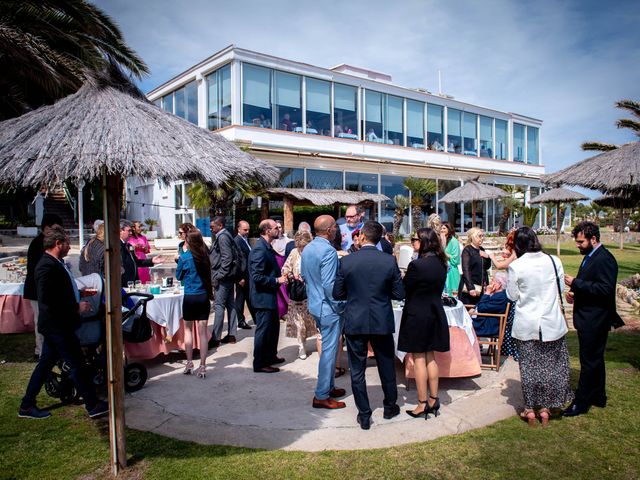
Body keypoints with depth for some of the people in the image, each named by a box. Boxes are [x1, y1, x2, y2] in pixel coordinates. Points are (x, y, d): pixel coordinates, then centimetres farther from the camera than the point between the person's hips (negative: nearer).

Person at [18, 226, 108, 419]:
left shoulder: (54, 263, 11)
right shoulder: (47, 266, -21)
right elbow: (47, 299, -27)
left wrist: (79, 293, 12)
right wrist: (77, 307, -21)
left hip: (55, 325, 10)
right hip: (57, 325, -10)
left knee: (45, 364, 17)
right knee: (77, 364, -2)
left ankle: (27, 406, 28)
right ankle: (93, 405, 7)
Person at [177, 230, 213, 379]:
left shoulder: (184, 257, -9)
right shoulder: (205, 256, -1)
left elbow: (179, 276, 4)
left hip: (190, 297, -2)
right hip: (204, 297, 2)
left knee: (188, 329, 15)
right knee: (202, 332, 4)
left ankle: (189, 363, 17)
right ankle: (202, 367, 7)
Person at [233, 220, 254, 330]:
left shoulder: (246, 240, 12)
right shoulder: (237, 241, -14)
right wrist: (240, 277, -21)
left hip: (248, 275, 8)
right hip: (242, 275, -8)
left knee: (250, 298, 15)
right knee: (240, 298, 4)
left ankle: (256, 319, 23)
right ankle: (241, 321, 13)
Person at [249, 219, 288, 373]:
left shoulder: (267, 247, 9)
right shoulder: (260, 249, -22)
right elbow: (257, 277, -26)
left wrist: (280, 277, 6)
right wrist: (277, 281, -19)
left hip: (269, 295, 10)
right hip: (263, 297, -10)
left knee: (273, 327, 21)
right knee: (263, 330, 1)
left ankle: (271, 356, 37)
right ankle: (259, 364, 14)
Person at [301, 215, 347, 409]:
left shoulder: (307, 249, 5)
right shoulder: (328, 251, -22)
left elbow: (304, 275, 15)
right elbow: (329, 284, -24)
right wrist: (339, 306, -14)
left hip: (315, 304, 9)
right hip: (328, 308, -9)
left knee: (328, 347, 20)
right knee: (329, 350, 1)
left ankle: (328, 386, 32)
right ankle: (321, 396, 10)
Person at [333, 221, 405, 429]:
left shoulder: (346, 261, -10)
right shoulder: (389, 261, -9)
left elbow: (337, 293, -4)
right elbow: (399, 294, -4)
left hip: (355, 323, -1)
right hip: (382, 323, 2)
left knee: (357, 371, 11)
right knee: (387, 367, 20)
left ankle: (364, 415, 18)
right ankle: (390, 406, 36)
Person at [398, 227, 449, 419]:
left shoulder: (416, 264, -21)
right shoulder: (441, 263, 3)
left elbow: (404, 290, -11)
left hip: (417, 315, -7)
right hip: (435, 314, 7)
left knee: (419, 359, 3)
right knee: (431, 357, 15)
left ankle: (423, 404, 9)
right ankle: (433, 400, 22)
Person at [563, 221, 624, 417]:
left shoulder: (604, 259, -18)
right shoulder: (590, 256, 12)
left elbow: (605, 290, -25)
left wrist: (576, 283, -24)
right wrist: (576, 293, 6)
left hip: (594, 321, -10)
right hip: (589, 319, 10)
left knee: (589, 361, -1)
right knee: (594, 359, 19)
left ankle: (581, 403, 8)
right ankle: (598, 397, 32)